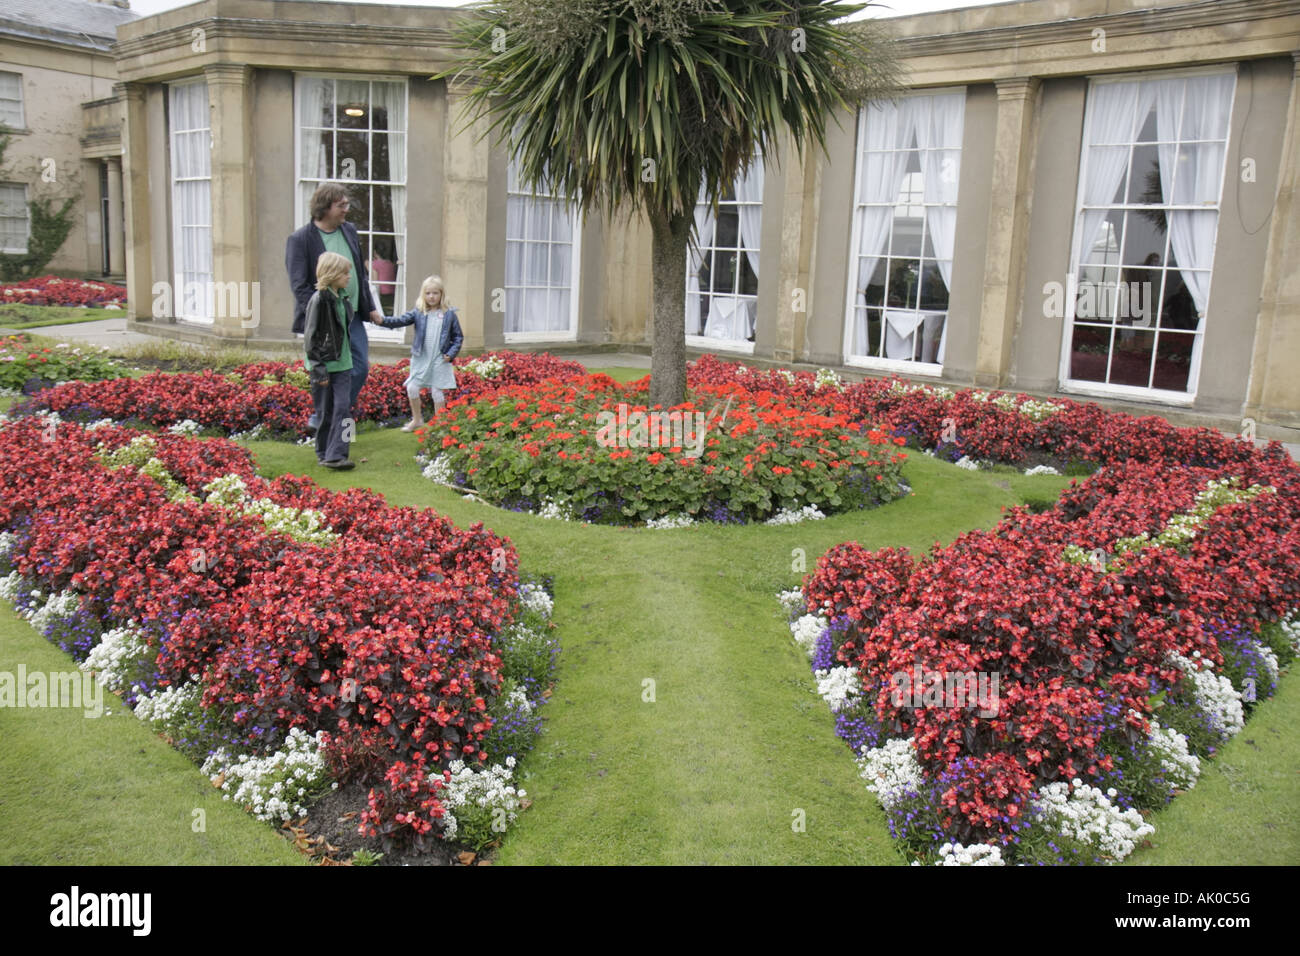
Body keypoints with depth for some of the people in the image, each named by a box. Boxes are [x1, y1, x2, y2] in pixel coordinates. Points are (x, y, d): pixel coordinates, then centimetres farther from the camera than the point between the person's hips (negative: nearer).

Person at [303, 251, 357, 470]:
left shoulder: (342, 298, 8)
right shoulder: (318, 300, -14)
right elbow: (310, 337, -14)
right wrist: (318, 368, -17)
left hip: (342, 364, 6)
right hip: (323, 364, -6)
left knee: (342, 408, -4)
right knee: (324, 412, 4)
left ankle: (336, 454, -4)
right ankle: (323, 453, 18)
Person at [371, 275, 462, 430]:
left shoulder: (449, 314, -2)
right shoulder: (418, 313, 1)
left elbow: (458, 336, 4)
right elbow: (401, 320, -10)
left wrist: (451, 354, -7)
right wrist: (382, 321, -26)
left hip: (439, 360, -2)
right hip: (420, 358, 2)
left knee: (437, 391, 1)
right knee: (412, 388, 1)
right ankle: (416, 419, 22)